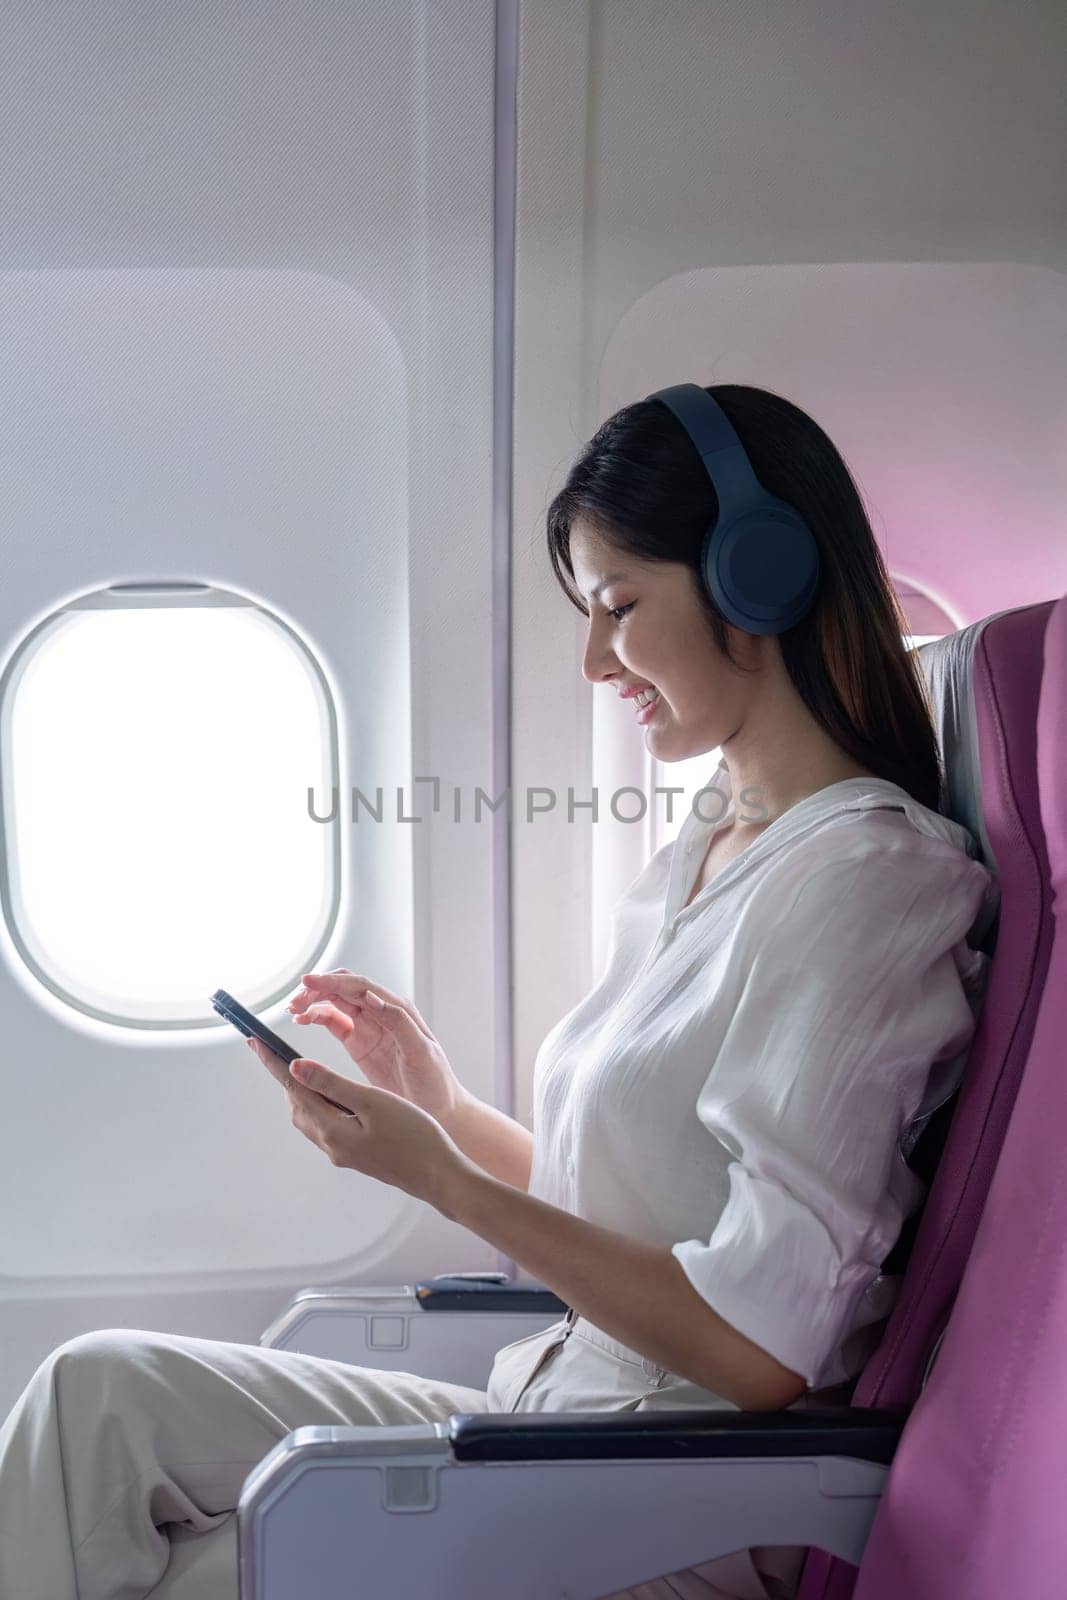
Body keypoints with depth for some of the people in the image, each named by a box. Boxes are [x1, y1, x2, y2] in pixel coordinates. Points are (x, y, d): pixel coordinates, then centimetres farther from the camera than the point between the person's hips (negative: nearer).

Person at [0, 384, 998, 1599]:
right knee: (100, 1390, -2)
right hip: (562, 1412, 8)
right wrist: (443, 1105, 1)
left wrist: (442, 1179, -16)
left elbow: (763, 1348, -21)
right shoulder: (700, 855, 9)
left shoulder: (857, 877, -19)